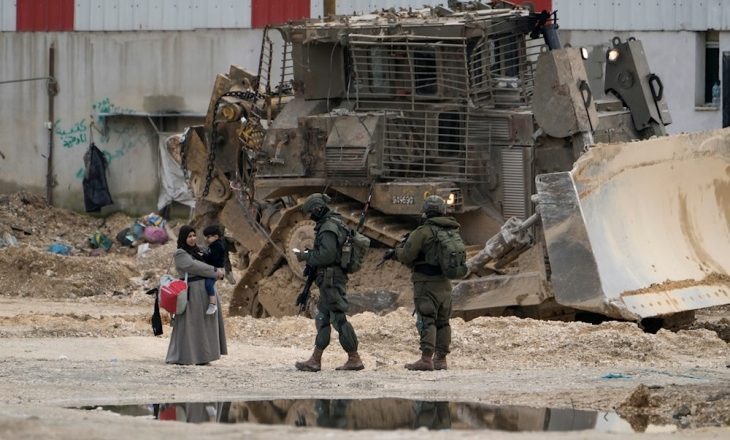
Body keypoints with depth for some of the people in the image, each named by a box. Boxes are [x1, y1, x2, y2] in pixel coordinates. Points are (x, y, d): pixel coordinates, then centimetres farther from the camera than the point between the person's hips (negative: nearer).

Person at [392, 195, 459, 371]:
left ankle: (426, 359, -16)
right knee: (443, 322, 13)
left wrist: (398, 249, 13)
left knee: (426, 321, -8)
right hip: (445, 284, 7)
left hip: (426, 283, -7)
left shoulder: (422, 232, -12)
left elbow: (406, 256, -13)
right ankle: (441, 359, 14)